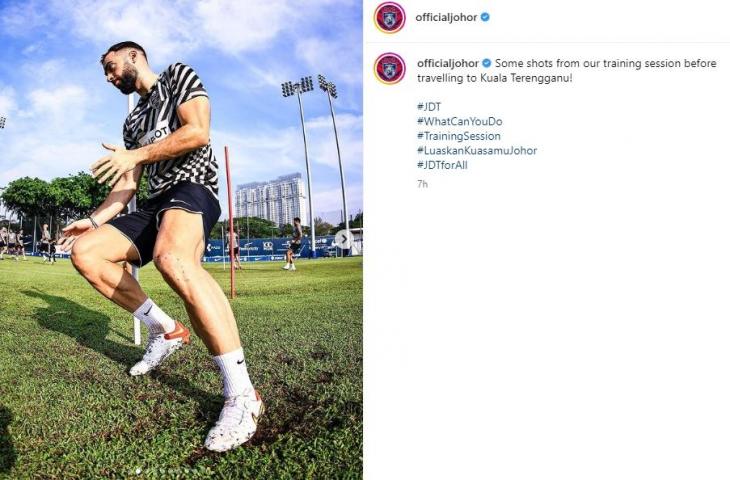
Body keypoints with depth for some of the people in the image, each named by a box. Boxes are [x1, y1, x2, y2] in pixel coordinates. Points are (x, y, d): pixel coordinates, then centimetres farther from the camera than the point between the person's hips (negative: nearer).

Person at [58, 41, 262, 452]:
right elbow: (127, 185, 24)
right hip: (156, 204, 9)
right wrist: (95, 219, 11)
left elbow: (198, 132, -10)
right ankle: (166, 330, 1)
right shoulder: (133, 121, 29)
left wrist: (136, 155, -7)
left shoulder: (179, 76, 9)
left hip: (192, 188, -9)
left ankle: (242, 395, -40)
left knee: (173, 259, -39)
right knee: (85, 251, -4)